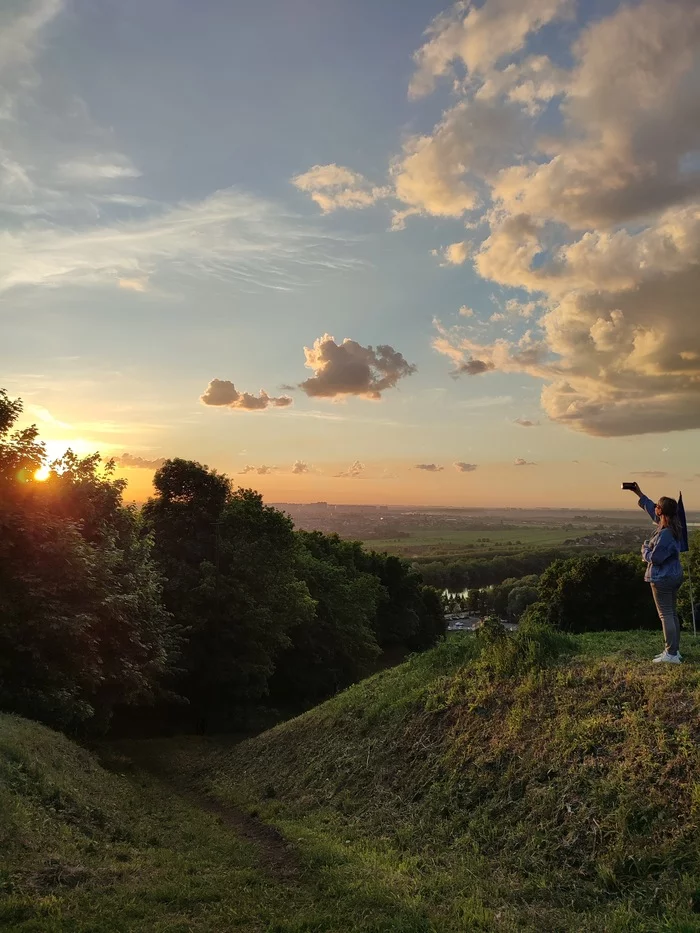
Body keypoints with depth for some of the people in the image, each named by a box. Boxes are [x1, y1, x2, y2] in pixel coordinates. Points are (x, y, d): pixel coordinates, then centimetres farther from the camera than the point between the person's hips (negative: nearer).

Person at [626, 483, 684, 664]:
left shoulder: (665, 534, -25)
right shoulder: (672, 527, 5)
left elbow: (654, 557, -23)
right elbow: (652, 512, 21)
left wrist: (645, 548, -2)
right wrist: (640, 495, 26)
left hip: (662, 579, -10)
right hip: (675, 576, 10)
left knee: (666, 615, -4)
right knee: (672, 614, 15)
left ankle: (671, 654, -1)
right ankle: (674, 650, 24)